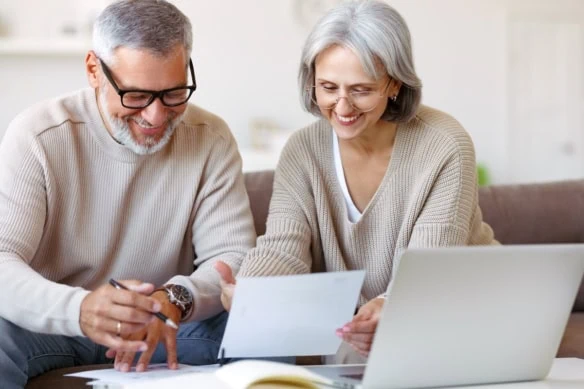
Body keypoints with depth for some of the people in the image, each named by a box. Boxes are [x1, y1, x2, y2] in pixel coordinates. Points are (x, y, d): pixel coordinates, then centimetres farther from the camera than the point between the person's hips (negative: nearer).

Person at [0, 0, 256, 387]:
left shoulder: (211, 140, -5)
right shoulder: (37, 136, -13)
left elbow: (234, 256, -9)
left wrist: (176, 300, -33)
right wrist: (78, 309, -45)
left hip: (168, 327, 3)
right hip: (52, 325, -3)